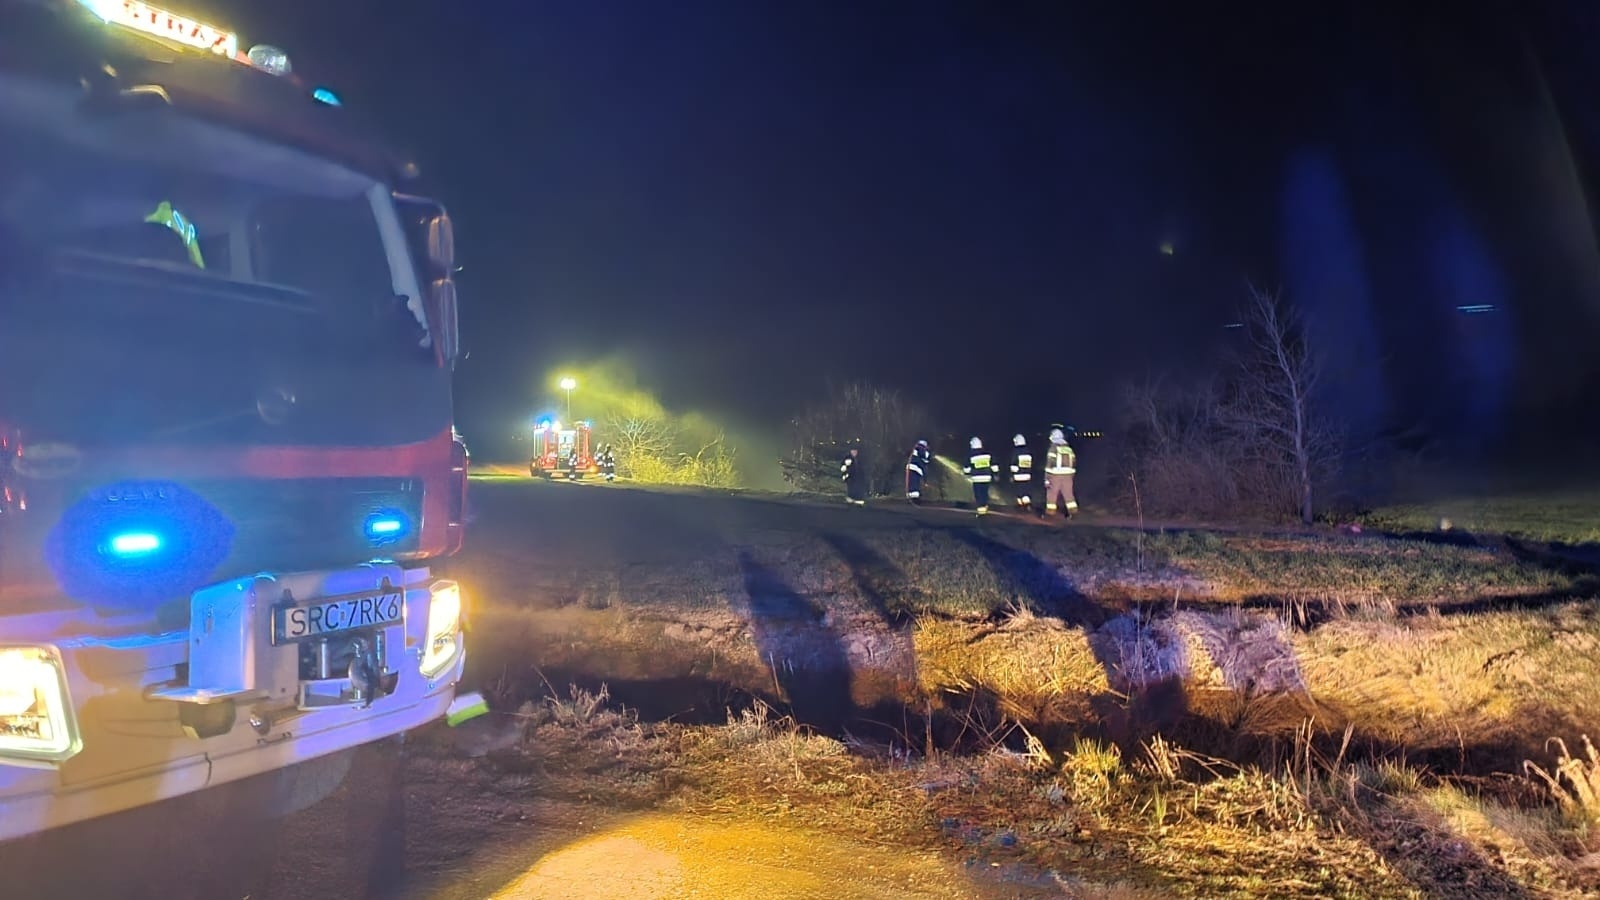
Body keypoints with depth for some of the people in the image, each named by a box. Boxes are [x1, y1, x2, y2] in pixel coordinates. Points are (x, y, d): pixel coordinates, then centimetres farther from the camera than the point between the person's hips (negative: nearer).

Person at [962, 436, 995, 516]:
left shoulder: (971, 455, -7)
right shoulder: (987, 453, 3)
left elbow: (967, 468, -2)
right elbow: (993, 465, 7)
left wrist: (965, 473, 17)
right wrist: (994, 475, 16)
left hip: (977, 478, -3)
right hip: (987, 477, 3)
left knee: (978, 494, 1)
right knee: (985, 493, 15)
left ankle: (981, 510, -2)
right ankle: (985, 507, 20)